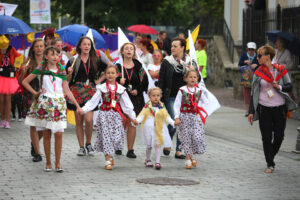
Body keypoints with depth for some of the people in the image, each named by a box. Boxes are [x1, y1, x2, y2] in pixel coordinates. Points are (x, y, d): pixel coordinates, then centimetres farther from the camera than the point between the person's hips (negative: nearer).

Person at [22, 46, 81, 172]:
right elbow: (25, 82, 8)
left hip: (58, 103, 1)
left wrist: (77, 105, 3)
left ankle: (58, 163, 2)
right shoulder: (40, 69, 2)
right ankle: (48, 163, 12)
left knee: (58, 133, -6)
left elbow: (67, 90, 8)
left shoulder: (62, 71, 7)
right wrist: (35, 93, 1)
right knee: (46, 134, 3)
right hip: (44, 103, -1)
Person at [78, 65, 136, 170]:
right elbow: (93, 101, -1)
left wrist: (133, 117, 8)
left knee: (116, 136, -5)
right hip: (104, 114, -2)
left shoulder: (120, 89, 7)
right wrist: (84, 109, -13)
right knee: (106, 136, -6)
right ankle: (108, 161, -4)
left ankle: (110, 156, 20)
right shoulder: (102, 88, 2)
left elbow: (127, 104, 10)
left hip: (116, 115, 2)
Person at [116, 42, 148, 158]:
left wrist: (138, 90, -5)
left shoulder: (138, 66, 5)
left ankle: (130, 150, 2)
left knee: (132, 123, -1)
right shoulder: (118, 65, 1)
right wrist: (119, 82, -18)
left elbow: (145, 81, 8)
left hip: (135, 97, 1)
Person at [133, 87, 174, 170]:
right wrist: (137, 120, -30)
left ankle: (157, 162, -4)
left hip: (159, 129, 1)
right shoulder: (147, 107, -4)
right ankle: (148, 160, 30)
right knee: (149, 146, 11)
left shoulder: (162, 107, 4)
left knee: (157, 145, -4)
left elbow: (167, 117, 7)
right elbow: (142, 115, -11)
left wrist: (173, 123, -6)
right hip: (149, 128, -1)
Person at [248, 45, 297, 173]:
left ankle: (271, 156, 30)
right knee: (266, 137, 0)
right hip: (264, 109, 0)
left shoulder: (281, 70, 1)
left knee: (279, 136, 5)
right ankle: (270, 164, 9)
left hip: (280, 108, 0)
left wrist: (279, 87, -18)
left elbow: (289, 86, 3)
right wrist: (251, 111, 2)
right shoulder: (258, 73, 2)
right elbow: (254, 93, 4)